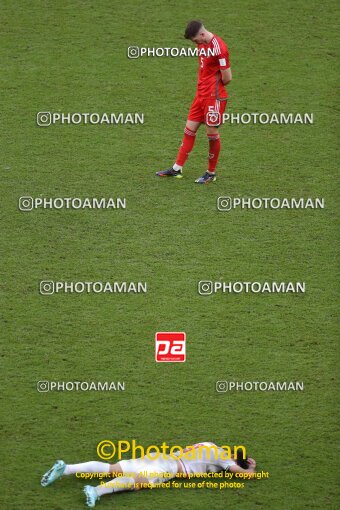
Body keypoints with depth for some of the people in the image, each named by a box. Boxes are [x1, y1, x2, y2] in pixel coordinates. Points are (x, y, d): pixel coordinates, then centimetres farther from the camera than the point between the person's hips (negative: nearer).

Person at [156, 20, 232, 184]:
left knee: (212, 133, 2)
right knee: (189, 129, 10)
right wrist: (204, 84, 2)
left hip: (214, 97, -8)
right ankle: (177, 169, 17)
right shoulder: (202, 44, 6)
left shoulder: (218, 48, -20)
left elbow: (227, 77, -18)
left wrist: (215, 87, -1)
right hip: (201, 94, 8)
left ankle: (211, 173, 16)